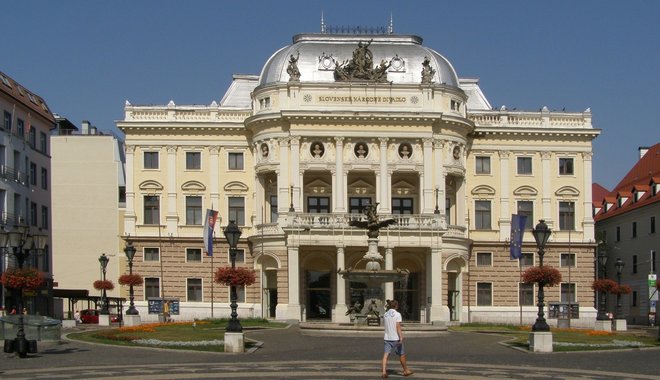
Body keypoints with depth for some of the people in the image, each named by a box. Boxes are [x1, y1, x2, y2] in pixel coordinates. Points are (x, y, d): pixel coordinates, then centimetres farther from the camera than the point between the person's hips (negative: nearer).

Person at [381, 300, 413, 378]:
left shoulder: (385, 315, 7)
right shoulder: (397, 314, -10)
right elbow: (398, 326, -18)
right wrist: (401, 337, -21)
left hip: (387, 338, 4)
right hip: (396, 338, -4)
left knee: (386, 355, -2)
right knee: (402, 354, 12)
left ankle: (384, 372, -16)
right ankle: (406, 370, 25)